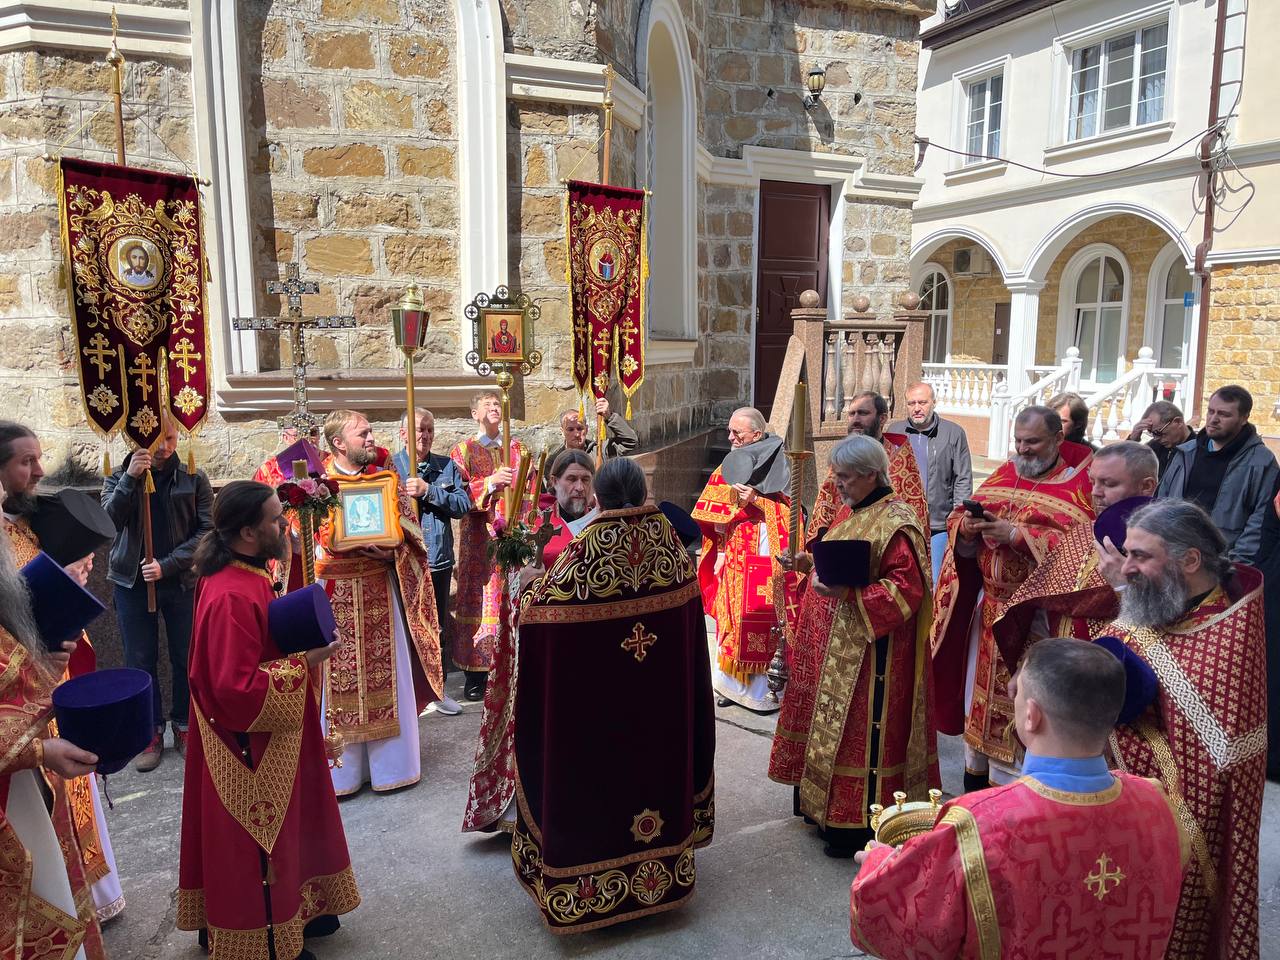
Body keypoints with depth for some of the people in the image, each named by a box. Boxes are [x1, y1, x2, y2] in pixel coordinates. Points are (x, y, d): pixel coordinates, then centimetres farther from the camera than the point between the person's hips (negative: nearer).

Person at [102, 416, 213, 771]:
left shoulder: (194, 479, -2)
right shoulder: (119, 478, 3)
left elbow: (205, 530, -7)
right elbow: (109, 520, -14)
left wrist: (167, 565, -14)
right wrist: (131, 477, -24)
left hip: (182, 582, -1)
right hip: (132, 583, 1)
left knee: (186, 658, 7)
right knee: (140, 661, 8)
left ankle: (183, 727, 24)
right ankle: (151, 732, 21)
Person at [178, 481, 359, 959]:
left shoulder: (245, 574, 2)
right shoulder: (232, 597, -30)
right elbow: (238, 688, -29)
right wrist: (304, 662, -23)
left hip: (269, 741, 10)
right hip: (251, 747, -10)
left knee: (284, 828, 24)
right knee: (256, 845, 10)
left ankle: (290, 909, 42)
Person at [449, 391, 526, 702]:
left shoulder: (517, 449, 15)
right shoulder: (463, 451, 5)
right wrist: (490, 482, -19)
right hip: (478, 538, -2)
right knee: (479, 600, -3)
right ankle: (475, 676, 4)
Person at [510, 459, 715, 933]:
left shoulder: (584, 552, -21)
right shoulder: (671, 545, -8)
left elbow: (540, 611, -17)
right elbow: (690, 613, 6)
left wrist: (529, 592, 3)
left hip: (595, 704, -4)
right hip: (663, 698, 4)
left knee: (598, 773, 12)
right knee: (654, 760, 21)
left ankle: (590, 884, 27)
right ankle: (660, 868, 40)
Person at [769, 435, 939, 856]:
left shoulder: (896, 524, -18)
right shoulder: (854, 512, 11)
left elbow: (906, 589, -23)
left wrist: (846, 594, -30)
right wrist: (816, 564, 5)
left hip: (869, 652, -9)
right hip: (836, 646, 10)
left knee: (861, 729, 1)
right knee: (835, 723, 18)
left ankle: (859, 824, 15)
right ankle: (825, 805, 33)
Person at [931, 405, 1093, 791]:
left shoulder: (1079, 485, -6)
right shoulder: (1002, 476, 10)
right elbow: (959, 520, 8)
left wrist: (1017, 534, -23)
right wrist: (966, 527, -14)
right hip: (989, 610, 5)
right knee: (981, 697, 13)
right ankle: (975, 784, 29)